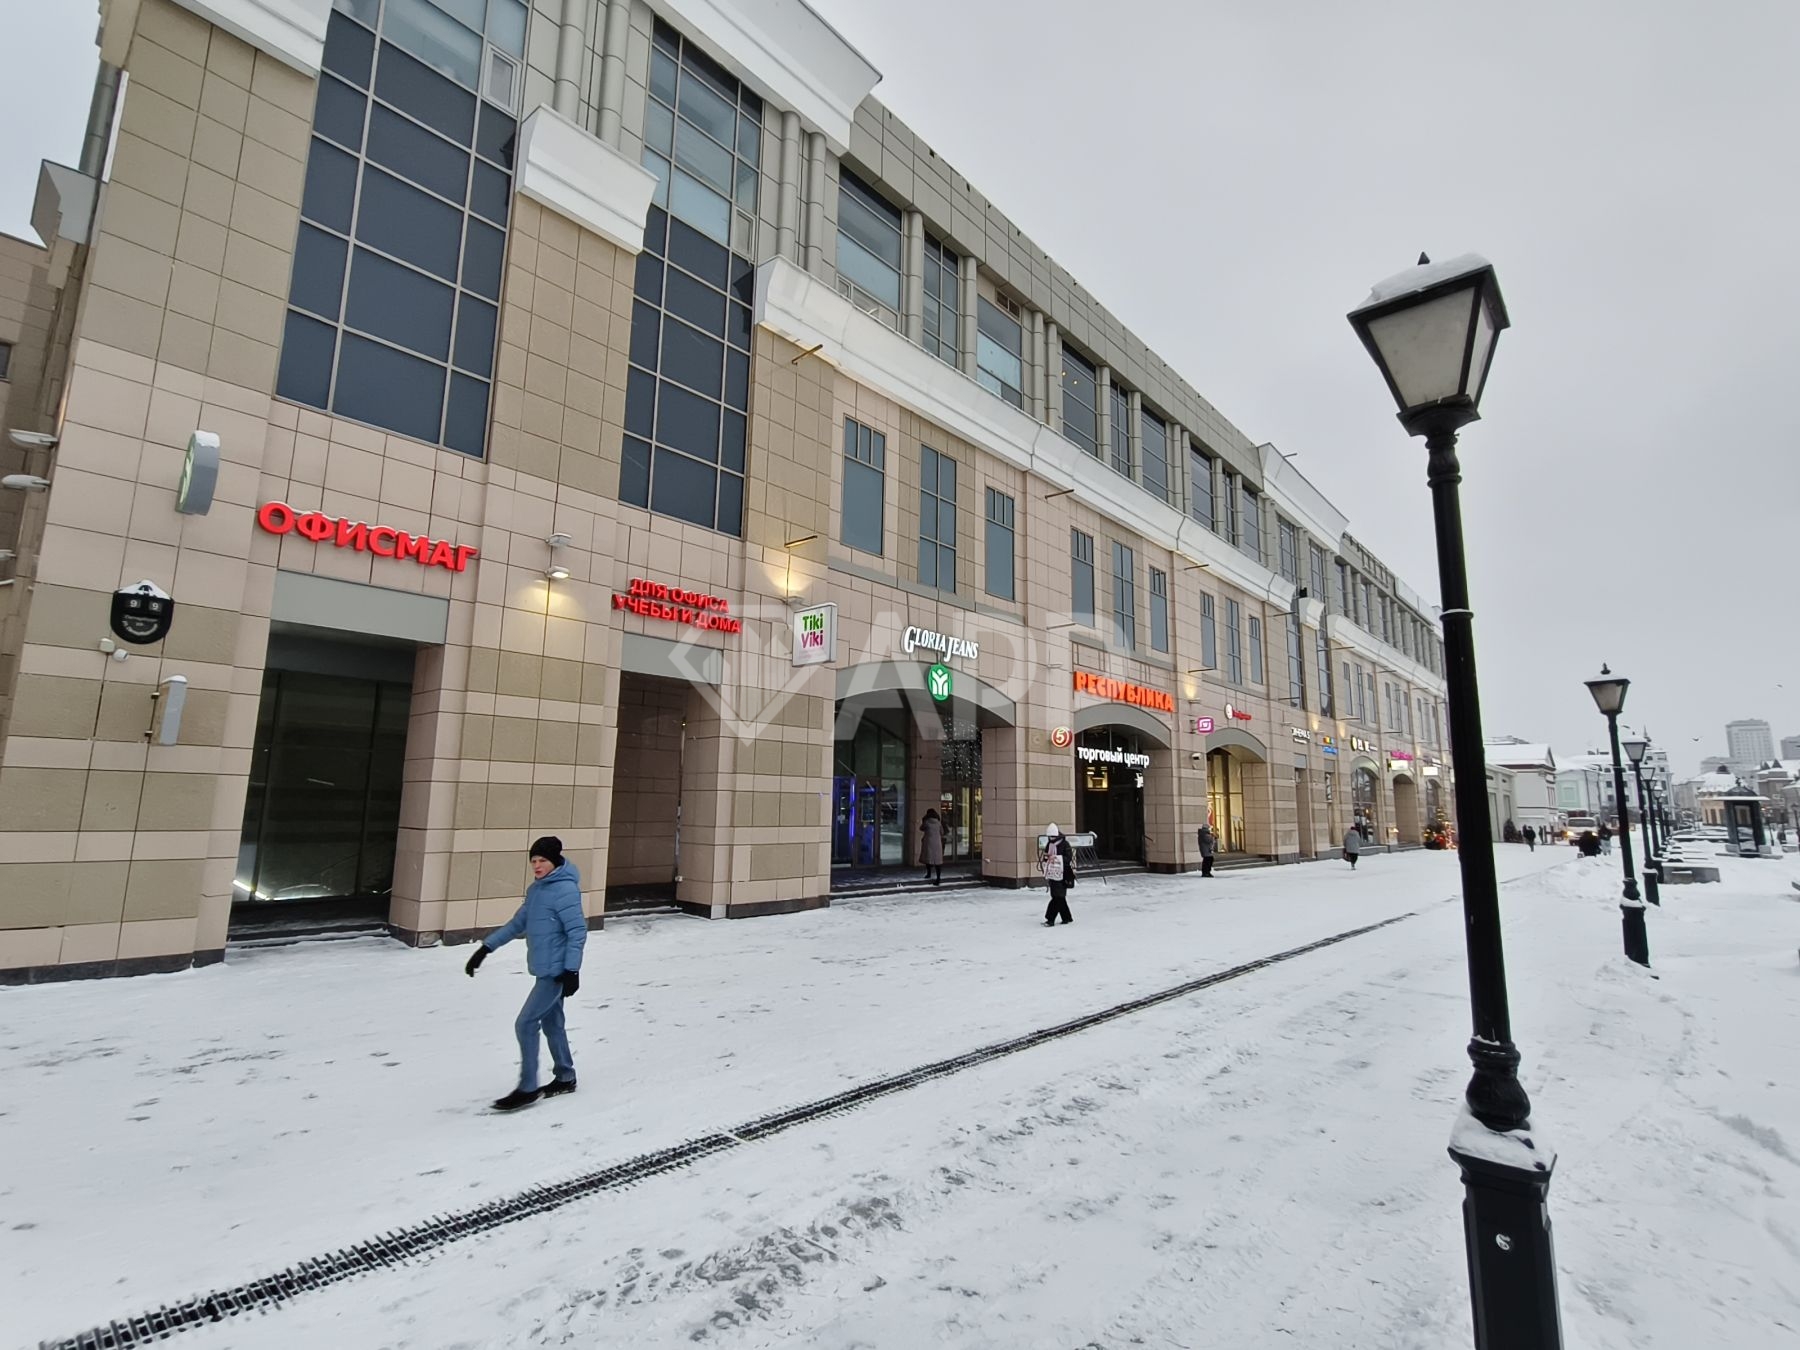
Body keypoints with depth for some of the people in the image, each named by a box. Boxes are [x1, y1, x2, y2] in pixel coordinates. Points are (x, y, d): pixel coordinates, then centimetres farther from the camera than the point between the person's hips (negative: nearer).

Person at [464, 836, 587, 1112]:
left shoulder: (565, 890, -19)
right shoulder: (535, 889, 8)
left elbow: (578, 930, -20)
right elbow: (517, 923, 16)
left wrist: (572, 970, -21)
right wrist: (486, 948, 12)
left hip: (557, 972, -9)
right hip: (545, 970, 9)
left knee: (525, 1024, -5)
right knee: (551, 1023, 16)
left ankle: (528, 1088, 8)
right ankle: (565, 1078, 30)